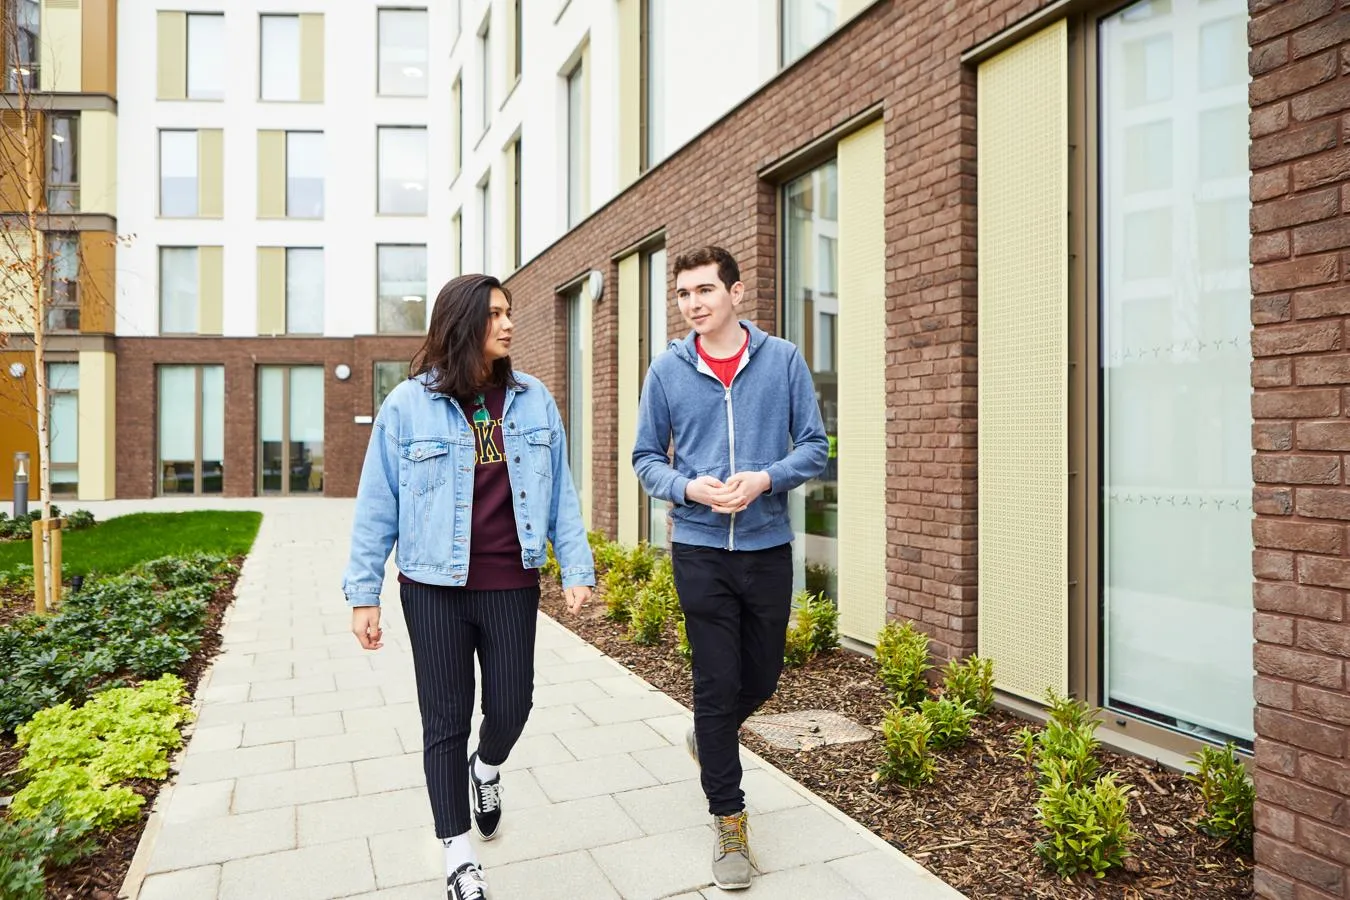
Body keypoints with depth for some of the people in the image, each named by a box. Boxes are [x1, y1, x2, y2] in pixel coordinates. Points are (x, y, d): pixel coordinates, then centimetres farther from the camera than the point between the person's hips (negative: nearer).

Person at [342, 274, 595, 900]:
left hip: (512, 586, 2)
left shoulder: (534, 400, 1)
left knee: (511, 708, 10)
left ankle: (487, 769, 48)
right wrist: (363, 594, -2)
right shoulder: (407, 405, -6)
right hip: (434, 588, -1)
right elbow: (377, 507, -2)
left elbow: (559, 494, 4)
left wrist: (576, 568, 0)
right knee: (446, 721, 9)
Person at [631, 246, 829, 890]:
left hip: (768, 545, 1)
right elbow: (646, 459, 5)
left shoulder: (782, 360, -1)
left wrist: (765, 479, -17)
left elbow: (814, 444, 1)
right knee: (718, 683, 4)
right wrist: (689, 488, -14)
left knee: (762, 678, 16)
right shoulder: (667, 370, 0)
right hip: (700, 547, -1)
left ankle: (708, 736, 48)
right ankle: (729, 819, 23)